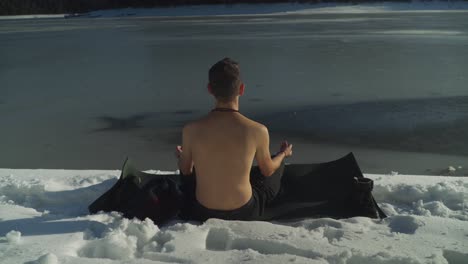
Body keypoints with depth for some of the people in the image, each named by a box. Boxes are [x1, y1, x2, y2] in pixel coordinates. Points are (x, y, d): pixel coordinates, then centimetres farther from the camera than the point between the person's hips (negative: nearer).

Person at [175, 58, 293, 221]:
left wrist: (181, 156, 26)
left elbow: (185, 170, 1)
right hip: (245, 214, -1)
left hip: (203, 214, 2)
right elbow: (268, 171, -1)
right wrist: (283, 154, 22)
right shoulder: (258, 131, -22)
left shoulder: (191, 130, -19)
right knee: (278, 164, 27)